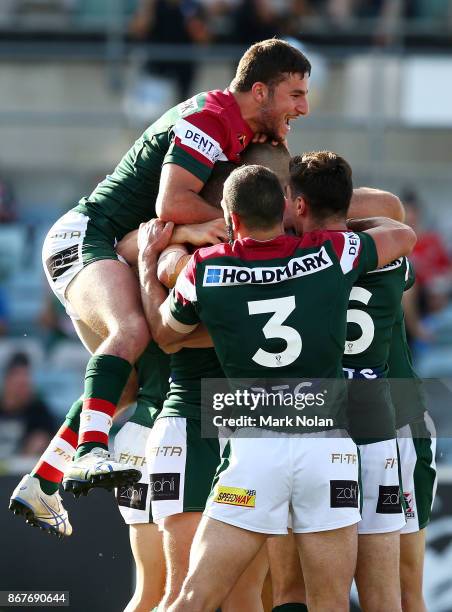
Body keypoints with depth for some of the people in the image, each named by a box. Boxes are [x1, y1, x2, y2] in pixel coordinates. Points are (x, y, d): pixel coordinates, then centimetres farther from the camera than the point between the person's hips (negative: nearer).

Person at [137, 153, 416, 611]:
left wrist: (147, 258, 34)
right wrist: (336, 217, 35)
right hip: (329, 444, 1)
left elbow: (162, 330, 21)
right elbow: (404, 236, 23)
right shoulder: (333, 254, 2)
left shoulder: (206, 270, 1)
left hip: (254, 450, -1)